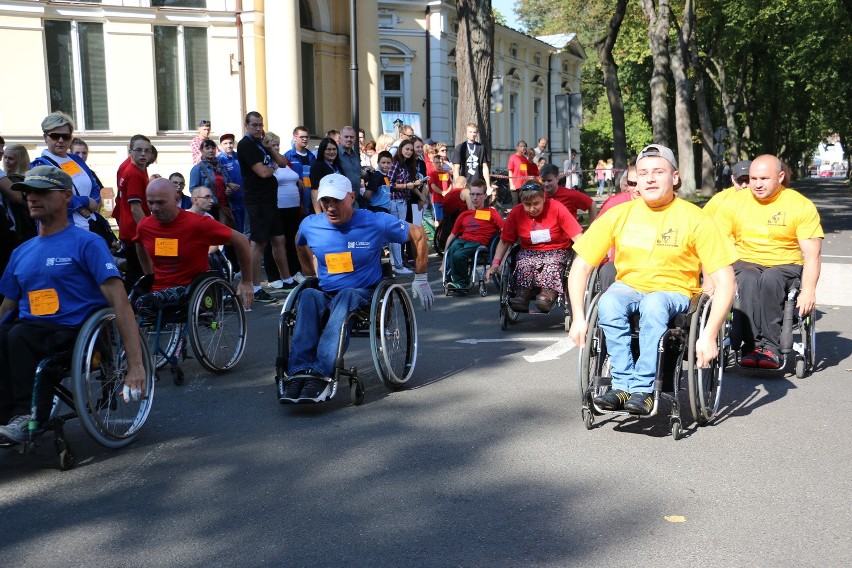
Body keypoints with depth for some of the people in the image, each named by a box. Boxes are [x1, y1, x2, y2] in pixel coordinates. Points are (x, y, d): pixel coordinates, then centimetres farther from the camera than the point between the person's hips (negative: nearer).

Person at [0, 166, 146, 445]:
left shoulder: (87, 243, -2)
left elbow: (119, 302, -11)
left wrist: (136, 366, -20)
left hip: (74, 330, -5)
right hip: (30, 329, 5)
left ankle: (26, 416, -20)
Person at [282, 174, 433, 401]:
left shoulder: (376, 223, -5)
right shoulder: (309, 225, 4)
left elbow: (418, 235, 5)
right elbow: (302, 246, 29)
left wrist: (420, 279, 8)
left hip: (363, 295, -2)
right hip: (325, 295, 2)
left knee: (346, 296, -40)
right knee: (308, 295, -35)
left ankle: (321, 372, -52)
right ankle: (299, 372, -47)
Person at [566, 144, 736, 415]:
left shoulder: (695, 220, -8)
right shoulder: (618, 215, -2)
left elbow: (724, 281, -10)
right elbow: (581, 267, 1)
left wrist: (709, 335, -21)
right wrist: (579, 318, -10)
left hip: (674, 292, -2)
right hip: (628, 287, 2)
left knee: (654, 304, -37)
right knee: (608, 302, -33)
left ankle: (643, 389, -28)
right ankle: (623, 384, -26)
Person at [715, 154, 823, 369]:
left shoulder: (802, 206, -1)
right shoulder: (734, 202, 3)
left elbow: (812, 254, -5)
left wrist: (808, 291, -20)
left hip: (785, 266, -1)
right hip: (745, 264, 1)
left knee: (770, 279, -36)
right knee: (749, 280, -35)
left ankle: (769, 347, -30)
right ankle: (752, 344, -32)